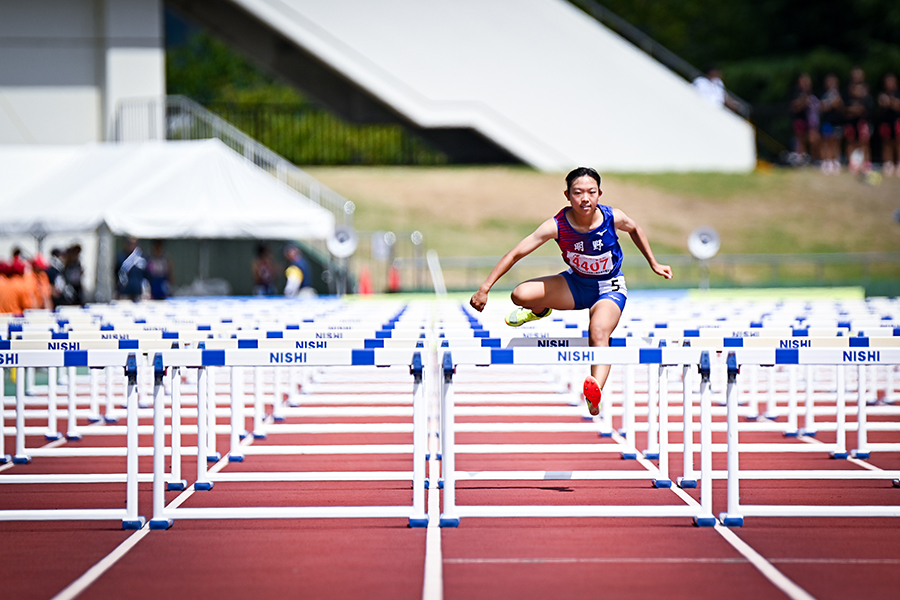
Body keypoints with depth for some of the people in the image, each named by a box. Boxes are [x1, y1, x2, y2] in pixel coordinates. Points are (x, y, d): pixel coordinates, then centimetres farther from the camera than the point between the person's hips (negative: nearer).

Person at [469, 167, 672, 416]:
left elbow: (634, 229, 4)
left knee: (598, 333, -33)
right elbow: (516, 253, -21)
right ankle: (540, 310, 21)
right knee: (521, 295, -19)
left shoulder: (612, 218, -22)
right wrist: (485, 288, -26)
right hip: (575, 284, 2)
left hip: (609, 290, -2)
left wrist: (653, 264, 11)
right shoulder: (557, 225, -24)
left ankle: (595, 392, -48)